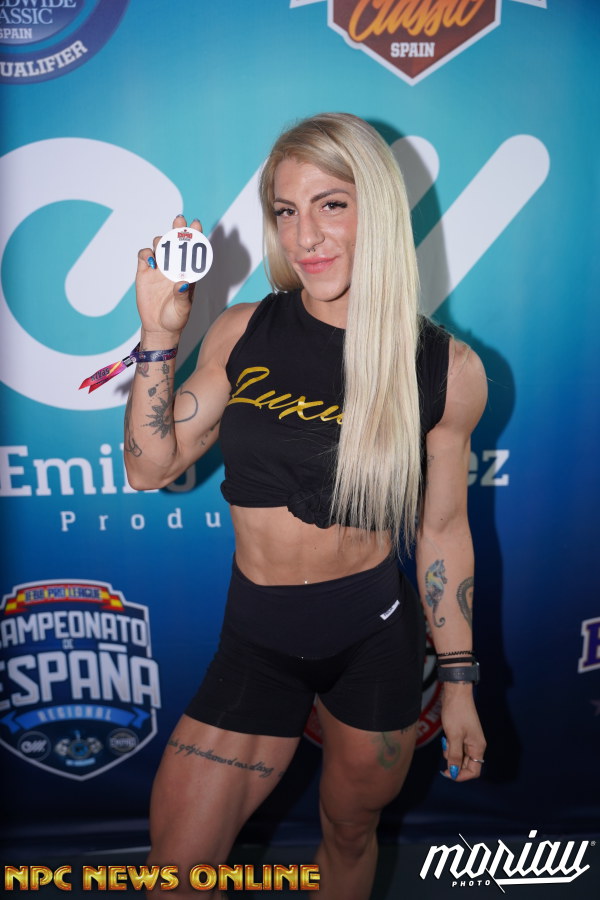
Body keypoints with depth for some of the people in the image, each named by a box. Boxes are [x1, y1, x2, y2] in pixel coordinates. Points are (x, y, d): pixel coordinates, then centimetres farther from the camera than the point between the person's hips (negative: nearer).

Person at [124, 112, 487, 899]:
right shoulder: (242, 334, -5)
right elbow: (150, 467, 0)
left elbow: (442, 527, 0)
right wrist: (159, 336, -12)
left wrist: (459, 682, 5)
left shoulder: (447, 369, -9)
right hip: (256, 641, 1)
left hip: (377, 641, 0)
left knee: (350, 835, 24)